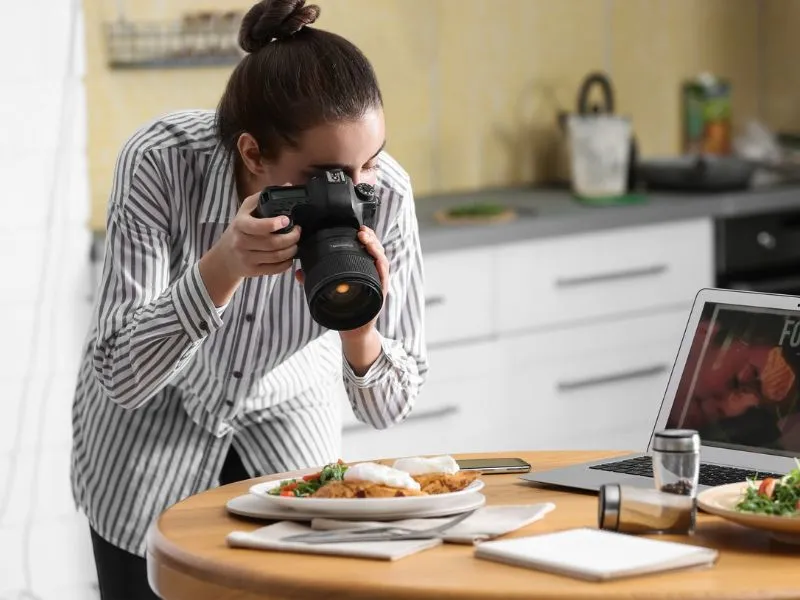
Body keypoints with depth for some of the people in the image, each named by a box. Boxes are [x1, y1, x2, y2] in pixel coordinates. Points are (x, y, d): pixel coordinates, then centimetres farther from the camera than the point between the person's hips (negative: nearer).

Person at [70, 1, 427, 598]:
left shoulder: (387, 194, -26)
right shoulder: (161, 161, -32)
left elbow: (387, 407, -19)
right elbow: (119, 378, -33)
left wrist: (358, 328, -40)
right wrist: (223, 266, -46)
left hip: (289, 423, 2)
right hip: (151, 426, -2)